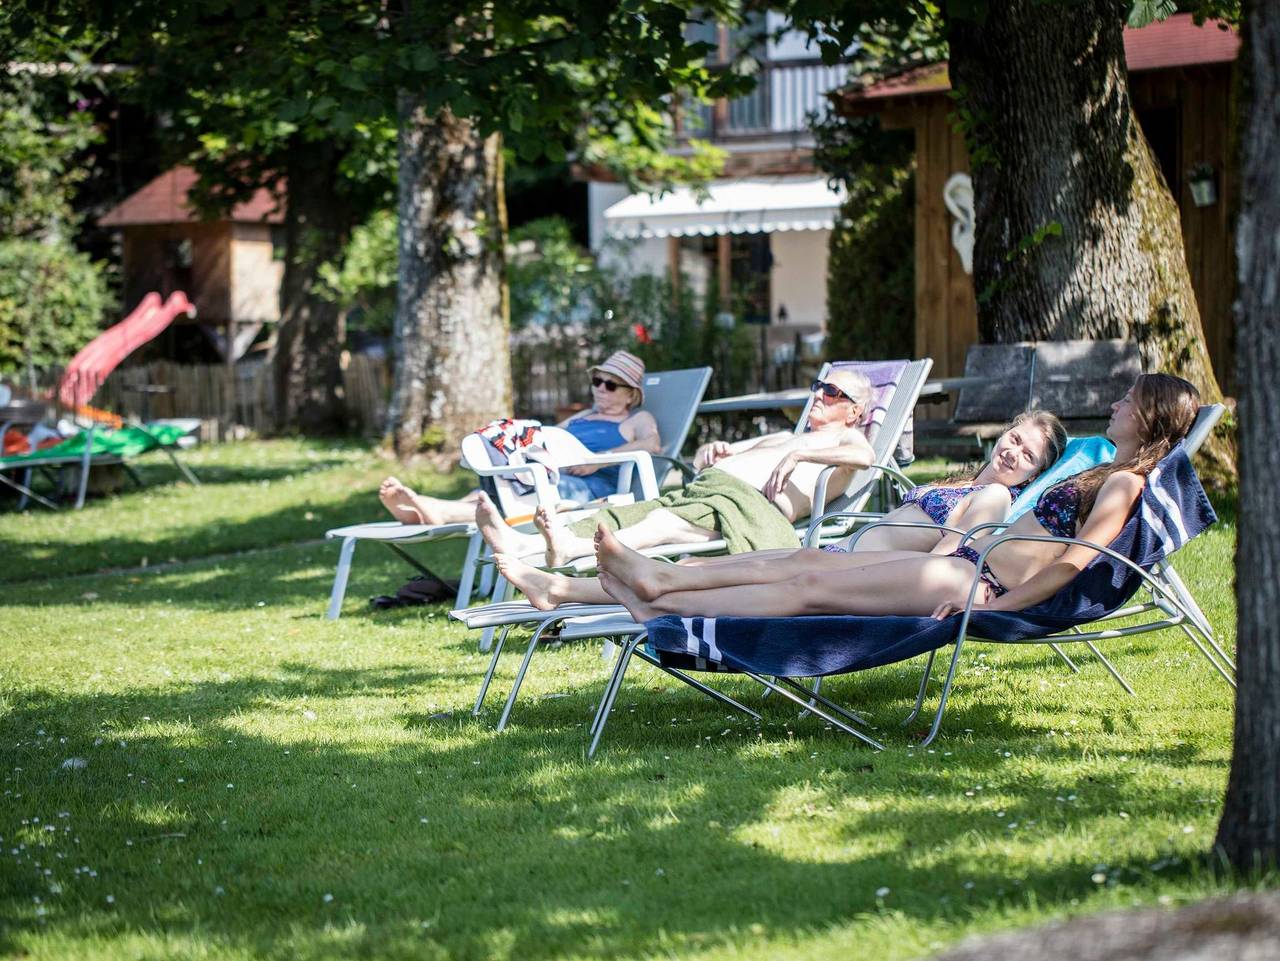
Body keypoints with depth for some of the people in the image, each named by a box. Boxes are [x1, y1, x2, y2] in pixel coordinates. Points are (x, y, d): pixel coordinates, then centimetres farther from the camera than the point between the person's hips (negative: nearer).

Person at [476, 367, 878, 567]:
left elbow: (865, 455, -11)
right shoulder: (782, 438, 43)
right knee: (625, 516, -18)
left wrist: (799, 455, -17)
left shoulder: (845, 438, 18)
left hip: (750, 503, -8)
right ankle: (519, 545, -39)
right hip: (702, 487, 9)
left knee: (666, 524, -38)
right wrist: (713, 450, 17)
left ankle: (571, 549, -64)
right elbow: (699, 459, 42)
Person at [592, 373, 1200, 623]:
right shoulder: (1110, 475, 21)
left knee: (808, 587, -9)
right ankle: (662, 582, 3)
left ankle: (660, 605, -8)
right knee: (810, 565, 5)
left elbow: (1077, 559, -22)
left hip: (977, 580, -10)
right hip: (969, 567, 10)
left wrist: (991, 606, -25)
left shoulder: (1124, 483, -10)